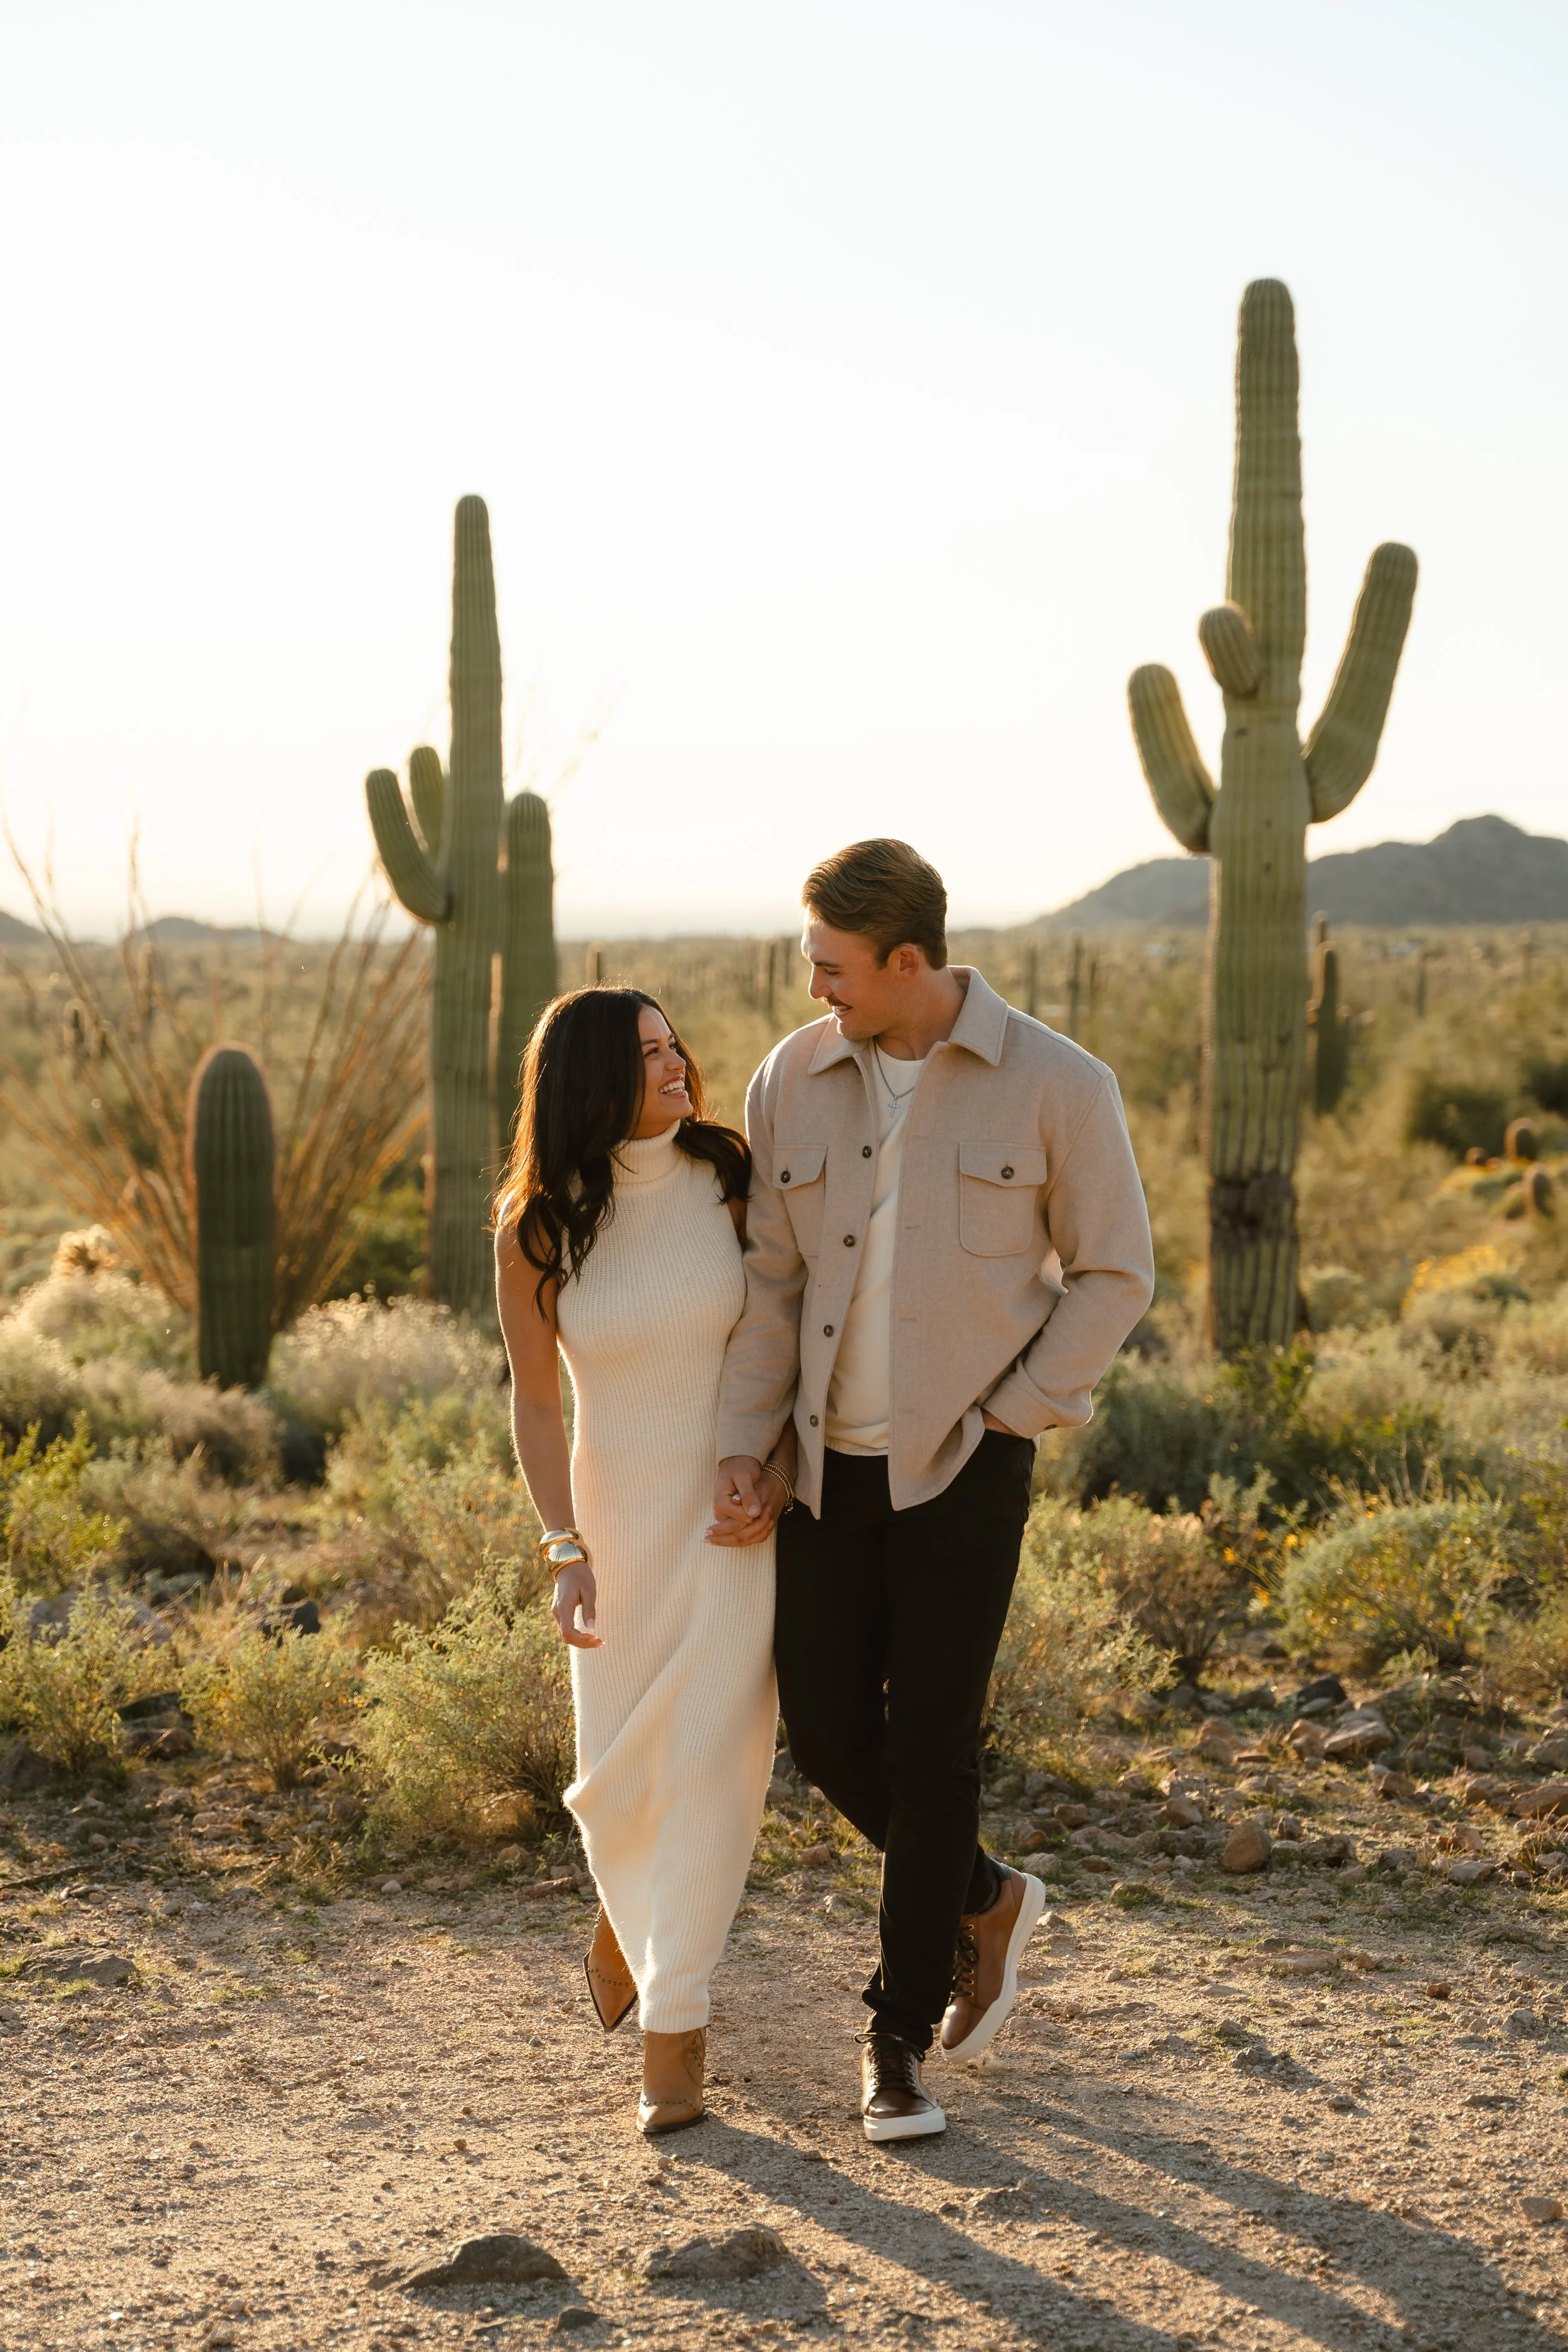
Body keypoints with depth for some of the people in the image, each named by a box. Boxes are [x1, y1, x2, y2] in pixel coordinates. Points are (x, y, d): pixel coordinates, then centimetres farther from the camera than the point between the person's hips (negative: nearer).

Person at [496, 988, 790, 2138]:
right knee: (618, 1776, 7)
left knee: (712, 1761, -8)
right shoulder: (535, 1231, -8)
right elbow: (535, 1400, -2)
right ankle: (628, 1901, 42)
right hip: (618, 1509, 1)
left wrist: (786, 1452, -11)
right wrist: (566, 1551, -11)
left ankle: (674, 2028, 3)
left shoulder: (731, 1179, -9)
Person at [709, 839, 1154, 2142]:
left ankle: (900, 2038, 13)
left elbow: (1114, 1275, -3)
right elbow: (770, 1280, 4)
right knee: (827, 1729, 4)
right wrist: (744, 1448, -5)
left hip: (967, 1466, -4)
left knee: (930, 1747, -3)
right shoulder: (792, 1083, 0)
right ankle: (982, 1900, 33)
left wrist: (1007, 1418, -9)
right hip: (832, 1461, 4)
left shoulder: (1057, 1085, -10)